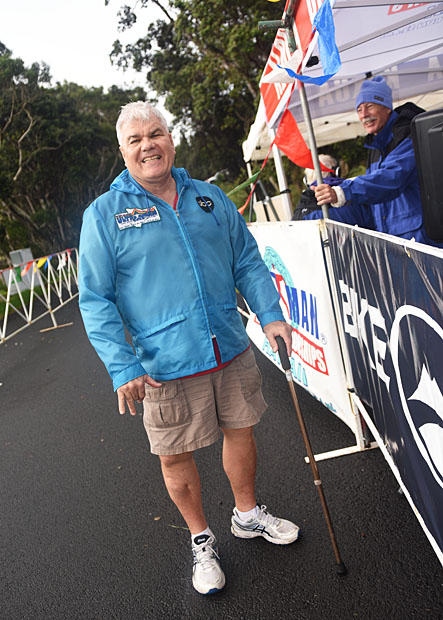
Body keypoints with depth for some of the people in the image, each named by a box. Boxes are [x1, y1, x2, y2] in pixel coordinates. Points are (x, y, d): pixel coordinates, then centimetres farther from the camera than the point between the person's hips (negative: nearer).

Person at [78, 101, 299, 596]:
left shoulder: (210, 198, 8)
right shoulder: (104, 214, -4)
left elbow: (248, 262, 13)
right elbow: (95, 300, -6)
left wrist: (270, 315, 0)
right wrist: (122, 367, -14)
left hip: (232, 352, 4)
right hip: (166, 368, -3)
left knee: (240, 431, 17)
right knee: (175, 458, 9)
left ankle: (247, 514, 44)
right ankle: (201, 540, 36)